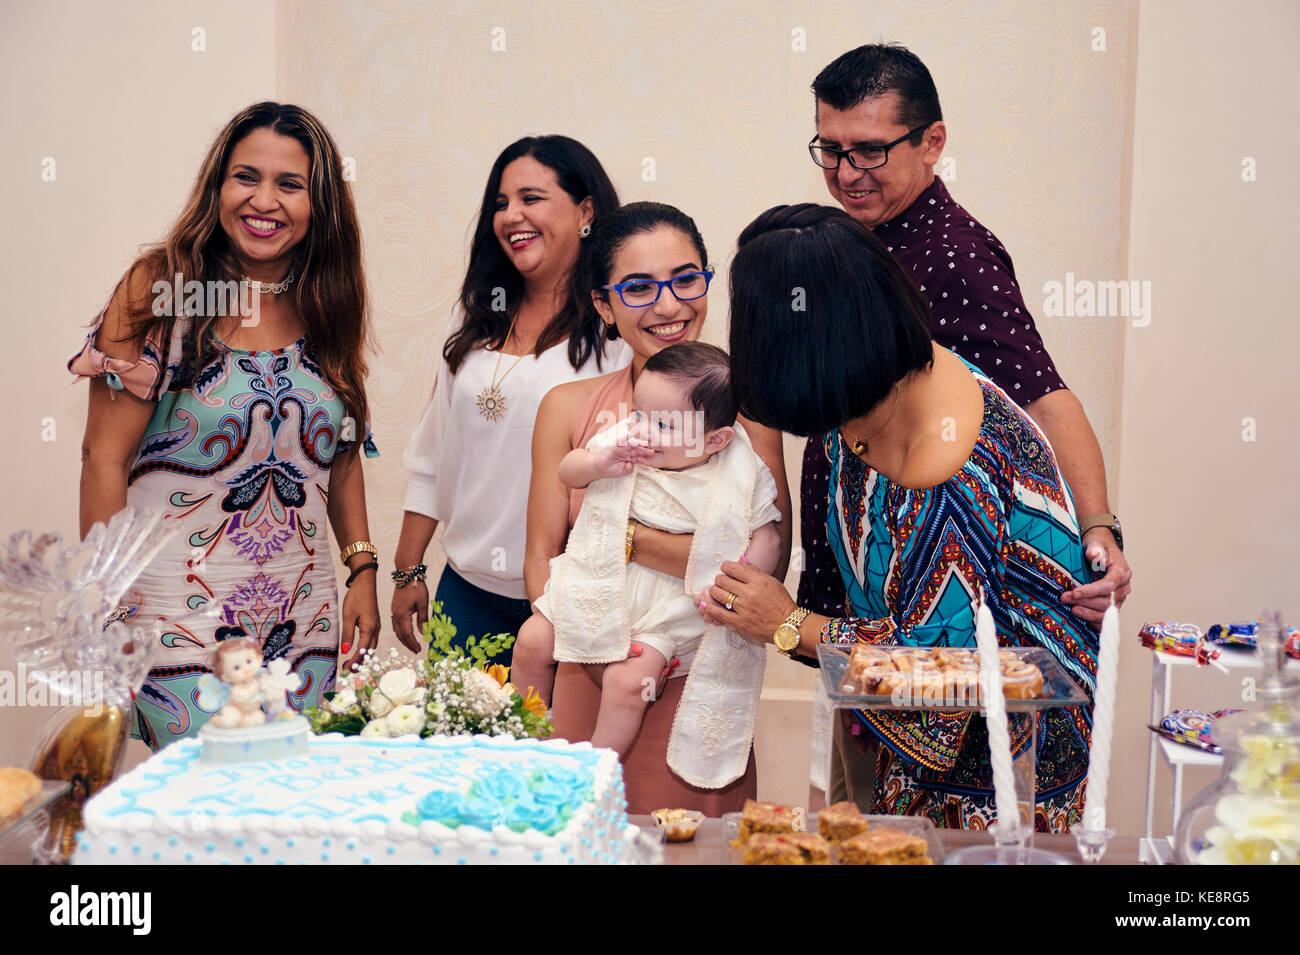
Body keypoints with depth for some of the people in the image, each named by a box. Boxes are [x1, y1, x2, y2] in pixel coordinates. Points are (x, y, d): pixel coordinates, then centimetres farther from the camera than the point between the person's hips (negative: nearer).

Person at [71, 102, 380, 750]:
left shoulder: (329, 307, 6)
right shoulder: (159, 289, -7)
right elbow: (105, 459, -8)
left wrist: (362, 569, 6)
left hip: (302, 618, 4)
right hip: (176, 615, -4)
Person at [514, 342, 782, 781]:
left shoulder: (739, 479, -14)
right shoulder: (622, 440, -6)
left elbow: (766, 540, -7)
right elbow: (566, 471, 3)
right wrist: (597, 464, -20)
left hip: (665, 611, -4)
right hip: (596, 586, 4)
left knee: (627, 681, -22)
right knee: (532, 642, 1)